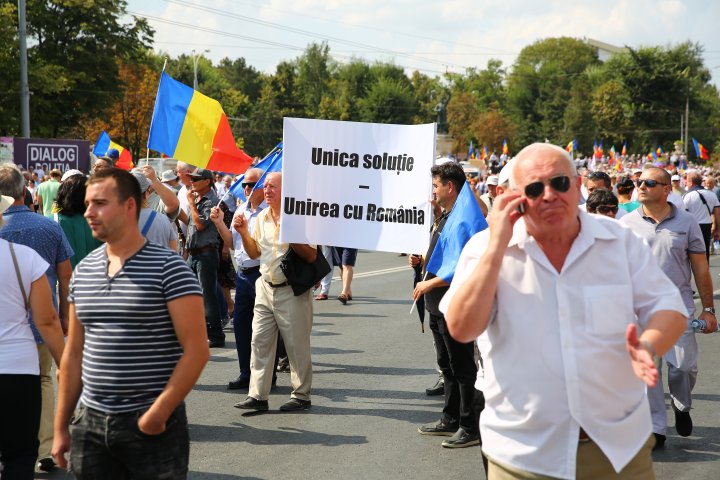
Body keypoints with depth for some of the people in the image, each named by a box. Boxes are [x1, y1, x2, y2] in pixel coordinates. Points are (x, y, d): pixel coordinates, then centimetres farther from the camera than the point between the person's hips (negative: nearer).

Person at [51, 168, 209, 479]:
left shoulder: (167, 268, -9)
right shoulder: (83, 271, 9)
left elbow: (196, 351, -13)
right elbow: (74, 353, 14)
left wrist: (157, 414, -16)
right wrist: (61, 426, 12)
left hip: (152, 427, -5)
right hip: (90, 422, 5)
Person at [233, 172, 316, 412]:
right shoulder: (262, 217, 10)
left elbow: (311, 256, -14)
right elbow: (254, 253, 15)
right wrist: (243, 232, 1)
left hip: (292, 291, -6)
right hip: (266, 287, 7)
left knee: (297, 346, 2)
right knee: (259, 342, 5)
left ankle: (301, 396, 13)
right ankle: (257, 395, 9)